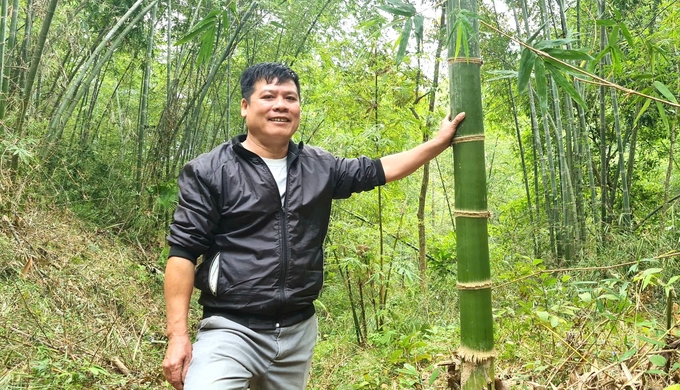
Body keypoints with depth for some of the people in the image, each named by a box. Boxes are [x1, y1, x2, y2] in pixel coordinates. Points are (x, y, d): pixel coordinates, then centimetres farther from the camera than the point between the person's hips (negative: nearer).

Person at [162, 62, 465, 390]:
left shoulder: (319, 168, 6)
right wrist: (177, 334, -13)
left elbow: (378, 170, 17)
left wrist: (440, 142, 14)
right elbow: (182, 252, -8)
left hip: (299, 330, 5)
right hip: (232, 330, -4)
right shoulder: (210, 172, -6)